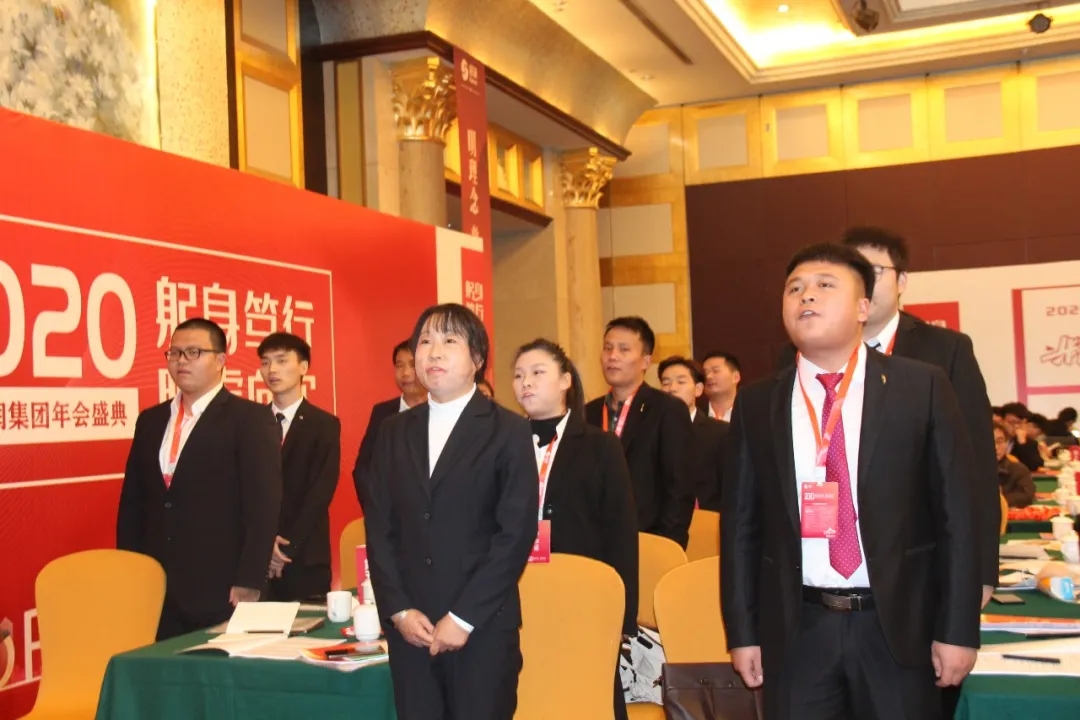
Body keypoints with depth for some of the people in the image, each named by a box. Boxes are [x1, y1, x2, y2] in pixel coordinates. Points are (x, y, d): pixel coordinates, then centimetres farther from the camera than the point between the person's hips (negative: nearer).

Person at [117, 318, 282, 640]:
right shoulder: (150, 420, 14)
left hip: (219, 592, -5)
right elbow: (131, 502, 15)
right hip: (155, 590, 5)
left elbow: (262, 508, -10)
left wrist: (249, 583, -15)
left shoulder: (250, 419, -4)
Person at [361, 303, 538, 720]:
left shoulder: (509, 432, -2)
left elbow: (516, 533, -8)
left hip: (482, 628, -3)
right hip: (410, 627, 4)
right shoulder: (395, 432, 11)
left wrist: (463, 618, -12)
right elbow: (379, 528, 9)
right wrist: (398, 610, -3)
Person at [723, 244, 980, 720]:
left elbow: (956, 511, -1)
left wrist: (958, 628, -4)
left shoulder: (922, 387, -1)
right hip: (795, 630, 1)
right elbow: (741, 523, 6)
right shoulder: (756, 404, 4)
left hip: (899, 625, -1)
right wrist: (742, 631, 3)